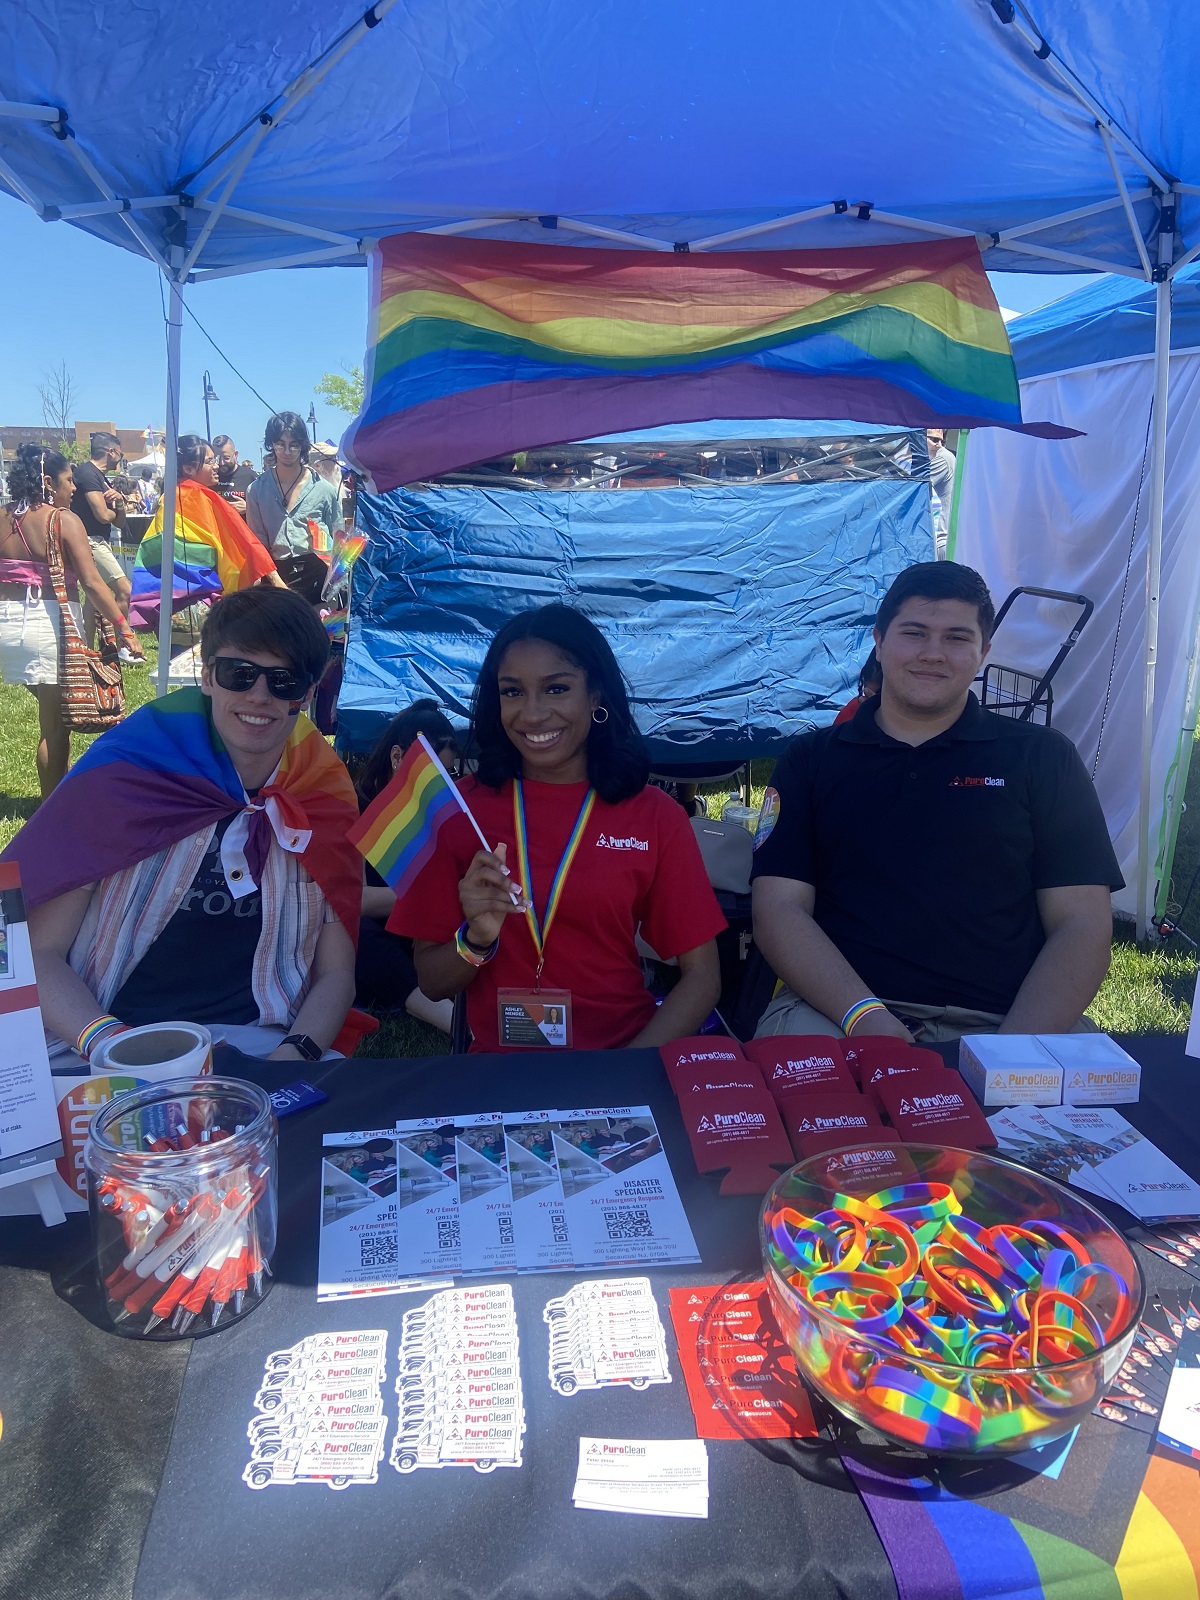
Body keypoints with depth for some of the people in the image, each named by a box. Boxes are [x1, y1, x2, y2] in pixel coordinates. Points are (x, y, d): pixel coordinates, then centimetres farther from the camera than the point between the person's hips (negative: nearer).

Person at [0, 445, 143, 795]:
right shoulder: (64, 521, -8)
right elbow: (92, 583, -15)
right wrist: (125, 630, -14)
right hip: (49, 622, -6)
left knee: (52, 715, 22)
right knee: (56, 728, 4)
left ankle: (56, 792, 28)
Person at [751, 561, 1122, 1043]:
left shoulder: (1042, 758, 11)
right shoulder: (810, 759, 12)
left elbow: (1081, 924, 4)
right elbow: (779, 908, 3)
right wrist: (864, 1017, -15)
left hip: (1001, 1023, 1)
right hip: (833, 1011, -1)